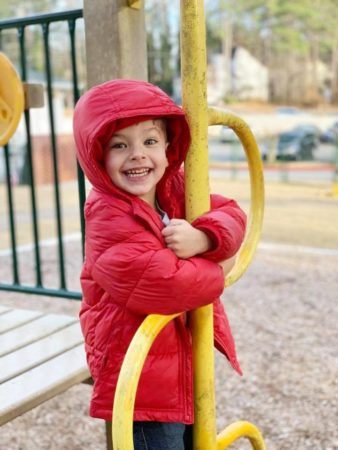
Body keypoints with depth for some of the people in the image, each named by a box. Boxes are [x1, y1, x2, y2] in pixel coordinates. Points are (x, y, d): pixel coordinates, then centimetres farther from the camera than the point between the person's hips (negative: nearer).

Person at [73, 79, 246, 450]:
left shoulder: (176, 187, -1)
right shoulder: (109, 218, -25)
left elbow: (230, 214, -6)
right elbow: (166, 283, -33)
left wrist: (202, 238, -28)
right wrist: (217, 271, -16)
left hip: (188, 358, 8)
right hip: (140, 377, -8)